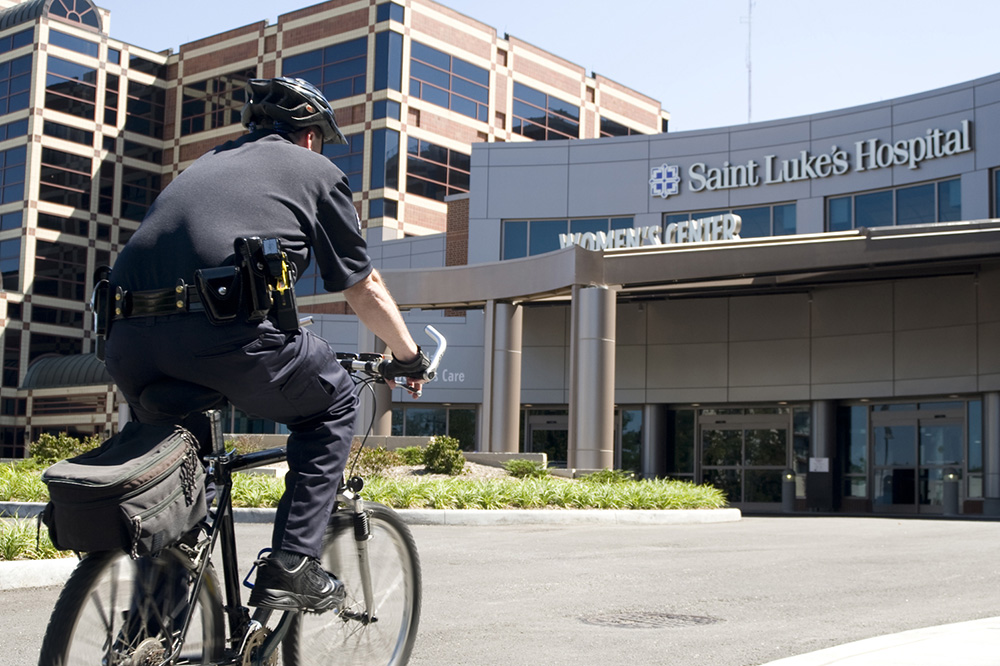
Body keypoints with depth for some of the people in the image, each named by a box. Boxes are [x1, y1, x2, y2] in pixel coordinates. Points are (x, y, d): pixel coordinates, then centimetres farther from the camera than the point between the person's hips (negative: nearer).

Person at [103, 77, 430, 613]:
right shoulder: (313, 169, 20)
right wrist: (409, 357, 38)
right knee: (331, 405, 21)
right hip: (225, 333, -6)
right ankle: (292, 565, 10)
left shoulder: (203, 163, 35)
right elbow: (364, 289, 23)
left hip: (127, 342, 6)